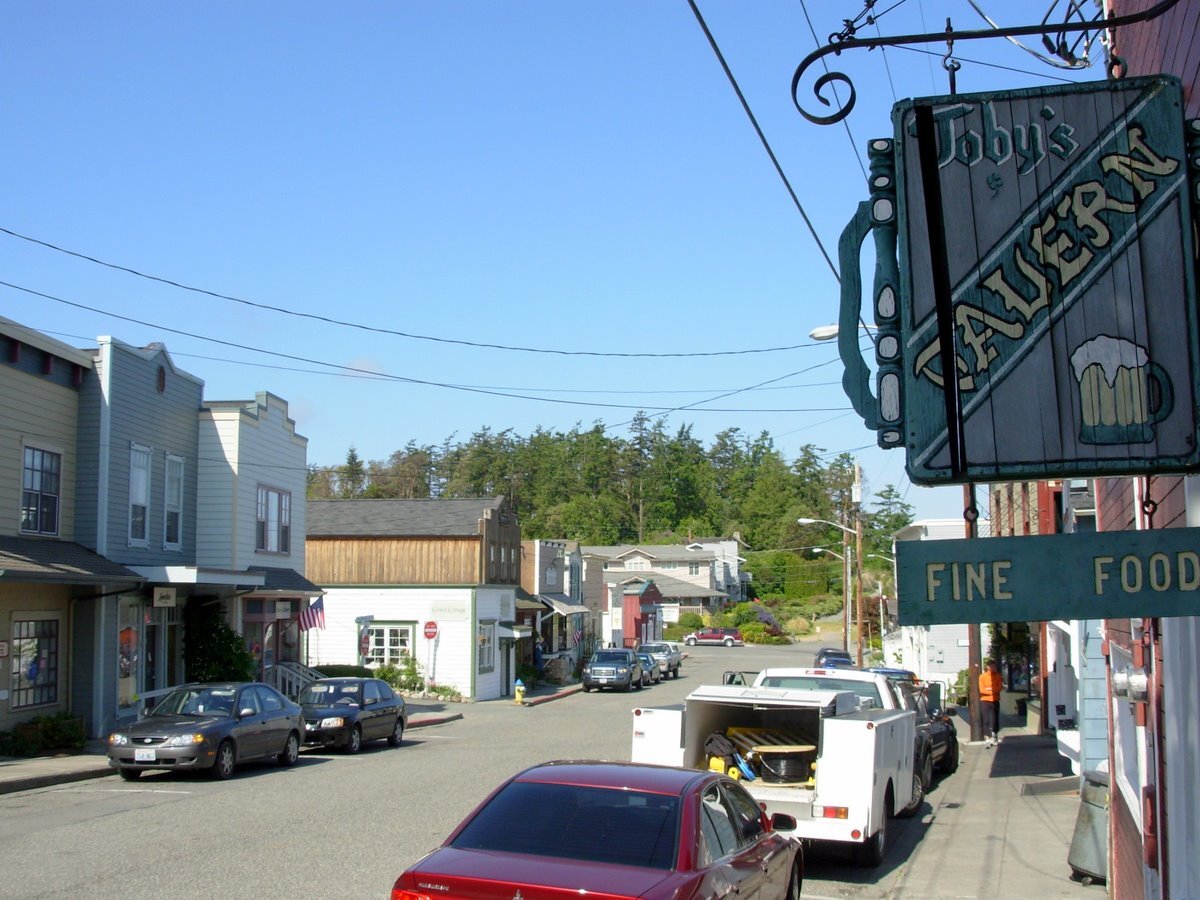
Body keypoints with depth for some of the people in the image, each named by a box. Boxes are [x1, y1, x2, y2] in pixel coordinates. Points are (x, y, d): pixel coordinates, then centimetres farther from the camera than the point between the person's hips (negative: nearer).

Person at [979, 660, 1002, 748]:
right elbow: (982, 690, -8)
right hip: (985, 701, -2)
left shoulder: (997, 675, 6)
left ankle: (995, 738, 18)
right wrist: (994, 691, -9)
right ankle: (988, 739, -4)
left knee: (995, 719, 5)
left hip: (995, 701, 2)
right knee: (986, 720, -5)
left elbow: (999, 688, -2)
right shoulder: (982, 676, -1)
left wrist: (989, 689, -15)